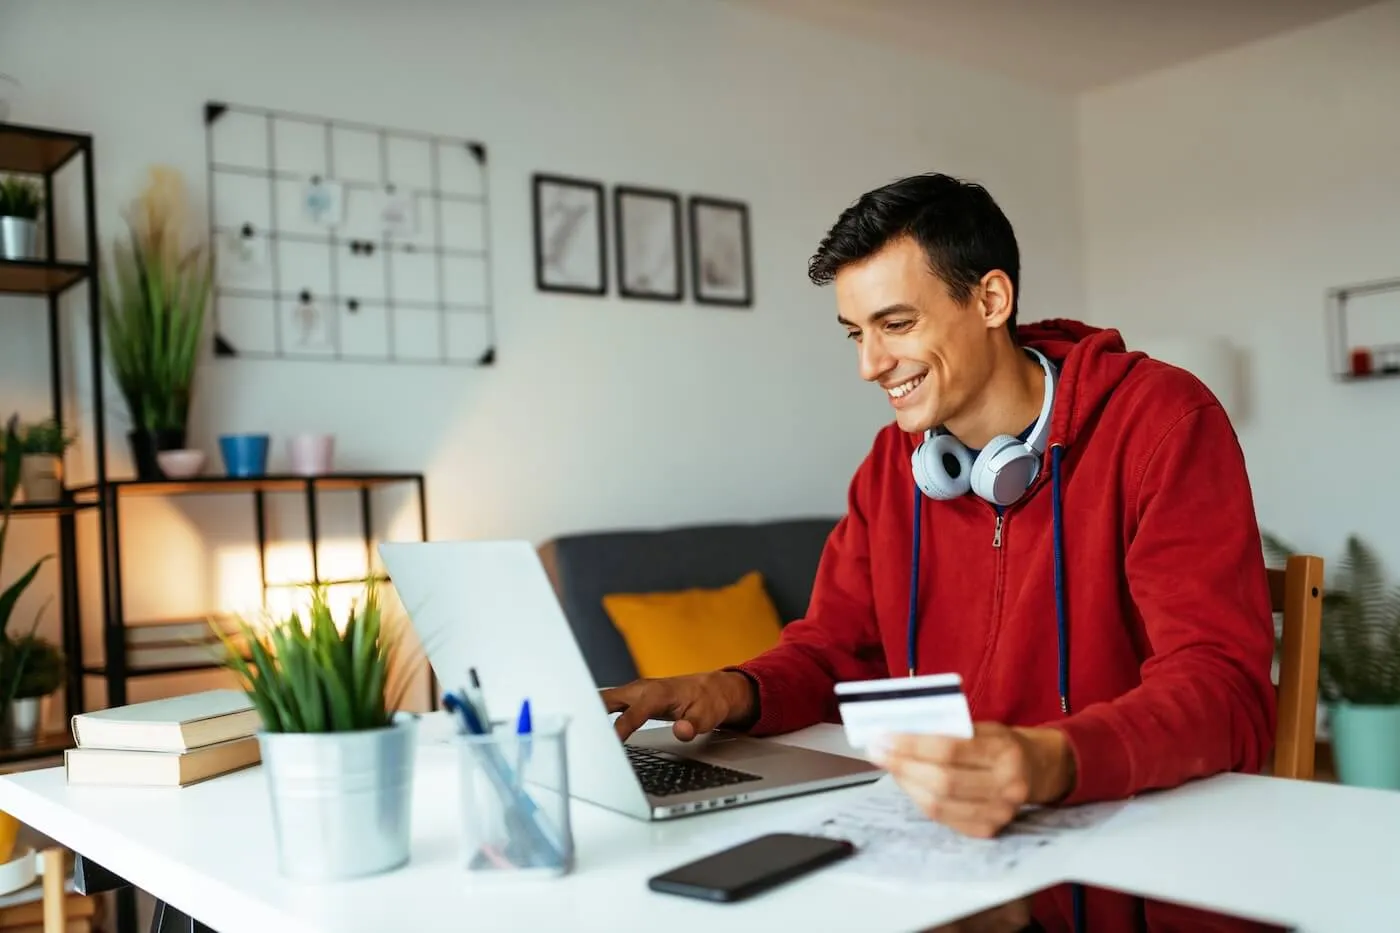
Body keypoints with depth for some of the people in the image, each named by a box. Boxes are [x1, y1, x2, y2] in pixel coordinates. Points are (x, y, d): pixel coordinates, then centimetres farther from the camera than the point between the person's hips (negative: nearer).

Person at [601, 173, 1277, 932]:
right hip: (944, 841, 5)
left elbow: (1222, 691, -20)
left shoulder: (1160, 422, -12)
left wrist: (1051, 764, -39)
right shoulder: (892, 460, 8)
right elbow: (836, 647, 13)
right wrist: (735, 692, -10)